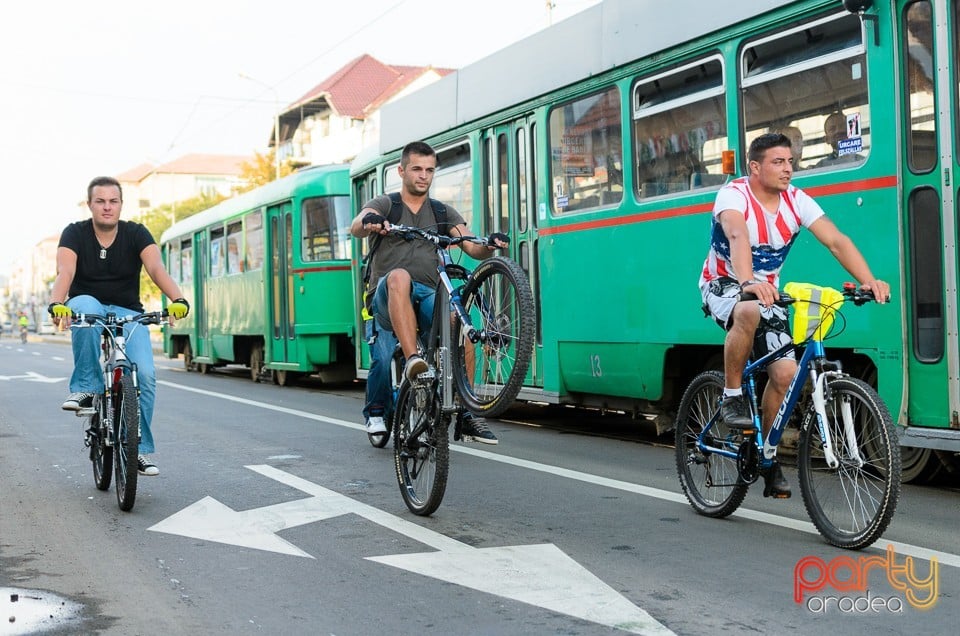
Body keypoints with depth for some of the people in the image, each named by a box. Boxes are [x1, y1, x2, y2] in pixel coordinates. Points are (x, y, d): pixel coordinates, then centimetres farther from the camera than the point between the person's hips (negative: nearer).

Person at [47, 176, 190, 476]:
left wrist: (178, 299, -43)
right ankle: (85, 388, -26)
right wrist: (57, 304, -45)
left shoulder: (136, 234, -7)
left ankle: (140, 449, -6)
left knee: (145, 374, -21)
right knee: (85, 305, -38)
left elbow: (156, 269, -23)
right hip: (88, 307, -1)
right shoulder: (75, 233, -8)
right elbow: (64, 273, -24)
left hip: (128, 313, 1)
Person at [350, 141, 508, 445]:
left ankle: (465, 413, -22)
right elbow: (356, 228, -11)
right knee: (399, 276, -38)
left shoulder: (444, 213, 19)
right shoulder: (384, 205, 11)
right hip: (388, 297, -2)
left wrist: (489, 245, -18)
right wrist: (368, 221, -36)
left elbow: (473, 248, 6)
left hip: (428, 296, 2)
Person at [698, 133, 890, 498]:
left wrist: (868, 280, -34)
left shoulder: (796, 201, -7)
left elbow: (836, 241, -18)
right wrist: (748, 283, -60)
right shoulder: (734, 194, -20)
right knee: (749, 311, -41)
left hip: (767, 292, 5)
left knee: (786, 372, -11)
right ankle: (731, 398, -21)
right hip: (723, 286, -5)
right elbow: (737, 235, -41)